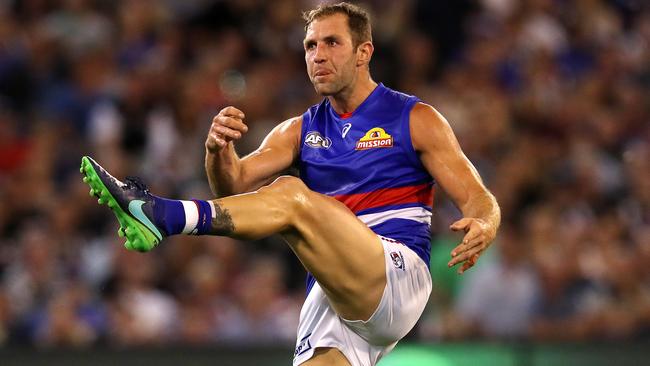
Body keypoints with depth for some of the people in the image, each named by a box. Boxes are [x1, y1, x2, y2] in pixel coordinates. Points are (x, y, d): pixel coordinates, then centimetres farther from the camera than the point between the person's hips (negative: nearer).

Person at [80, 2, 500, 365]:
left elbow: (480, 201, 0)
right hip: (329, 293, 6)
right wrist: (219, 151, -20)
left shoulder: (414, 119, 5)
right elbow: (236, 185, 4)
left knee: (290, 195, -25)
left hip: (398, 277, -6)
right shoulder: (300, 131, 19)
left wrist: (481, 230, -25)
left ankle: (165, 218, -37)